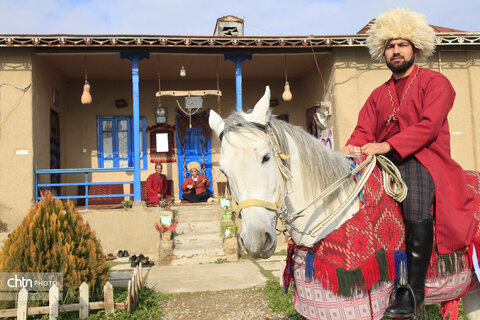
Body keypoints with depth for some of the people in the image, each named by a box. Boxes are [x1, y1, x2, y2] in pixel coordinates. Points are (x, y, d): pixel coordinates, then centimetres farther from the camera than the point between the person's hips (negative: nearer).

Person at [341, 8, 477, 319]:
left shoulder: (436, 82, 6)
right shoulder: (378, 94, 23)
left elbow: (428, 125, -10)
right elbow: (364, 130, 10)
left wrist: (388, 145, -24)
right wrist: (353, 147, -15)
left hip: (422, 158, -5)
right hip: (382, 161, 6)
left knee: (417, 205, -35)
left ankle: (415, 292, -26)